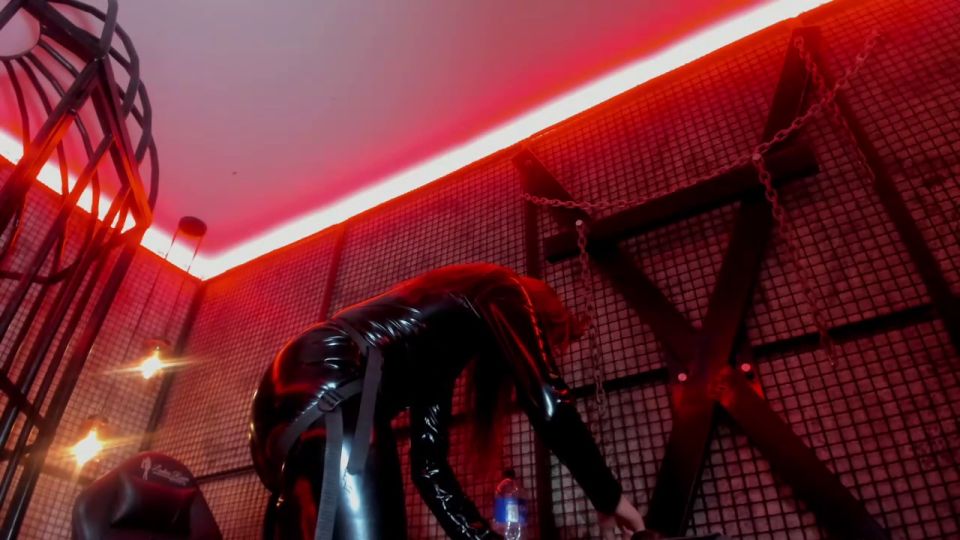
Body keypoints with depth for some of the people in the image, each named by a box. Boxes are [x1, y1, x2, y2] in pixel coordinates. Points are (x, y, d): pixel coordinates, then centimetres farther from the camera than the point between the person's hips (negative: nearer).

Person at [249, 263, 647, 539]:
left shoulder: (443, 347, 32)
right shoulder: (501, 292, 12)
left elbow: (429, 467, 26)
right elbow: (548, 404, -2)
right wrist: (609, 497, 11)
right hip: (328, 391, -10)